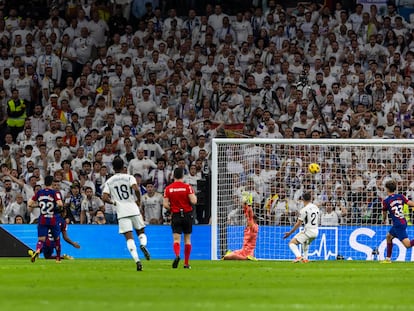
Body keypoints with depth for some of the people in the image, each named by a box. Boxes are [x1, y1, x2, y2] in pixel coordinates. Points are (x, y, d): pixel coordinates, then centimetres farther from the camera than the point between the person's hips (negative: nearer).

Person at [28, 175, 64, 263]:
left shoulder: (39, 192, 2)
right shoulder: (55, 193, -9)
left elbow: (30, 203, 2)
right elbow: (60, 204, -24)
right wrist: (59, 207, -1)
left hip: (42, 220, 2)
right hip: (53, 219, -2)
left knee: (41, 239, -3)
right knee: (57, 239, 19)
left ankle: (37, 250, -36)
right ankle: (58, 258, 28)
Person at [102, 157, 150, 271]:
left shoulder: (109, 182, 8)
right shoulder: (129, 177, 1)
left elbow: (104, 197, -1)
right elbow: (136, 189, -16)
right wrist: (139, 200, 1)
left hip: (122, 212, 0)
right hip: (134, 210, 0)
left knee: (129, 237, -2)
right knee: (141, 232, 16)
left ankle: (137, 260, -17)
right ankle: (143, 245, -18)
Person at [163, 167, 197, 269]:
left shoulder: (168, 189, -1)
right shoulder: (187, 187, -6)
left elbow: (165, 205, -4)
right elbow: (193, 201, -13)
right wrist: (195, 197, 8)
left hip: (176, 215, 0)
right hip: (187, 214, 0)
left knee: (176, 238, -4)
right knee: (187, 239, 11)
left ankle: (177, 255, -33)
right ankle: (186, 263, 13)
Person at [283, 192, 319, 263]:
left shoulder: (304, 210, -13)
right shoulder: (316, 208, 7)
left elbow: (298, 224, -12)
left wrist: (290, 233, -5)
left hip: (307, 232, -7)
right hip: (315, 232, 7)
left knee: (292, 243, -7)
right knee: (305, 242, 38)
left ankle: (299, 256, -28)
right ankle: (305, 258, 34)